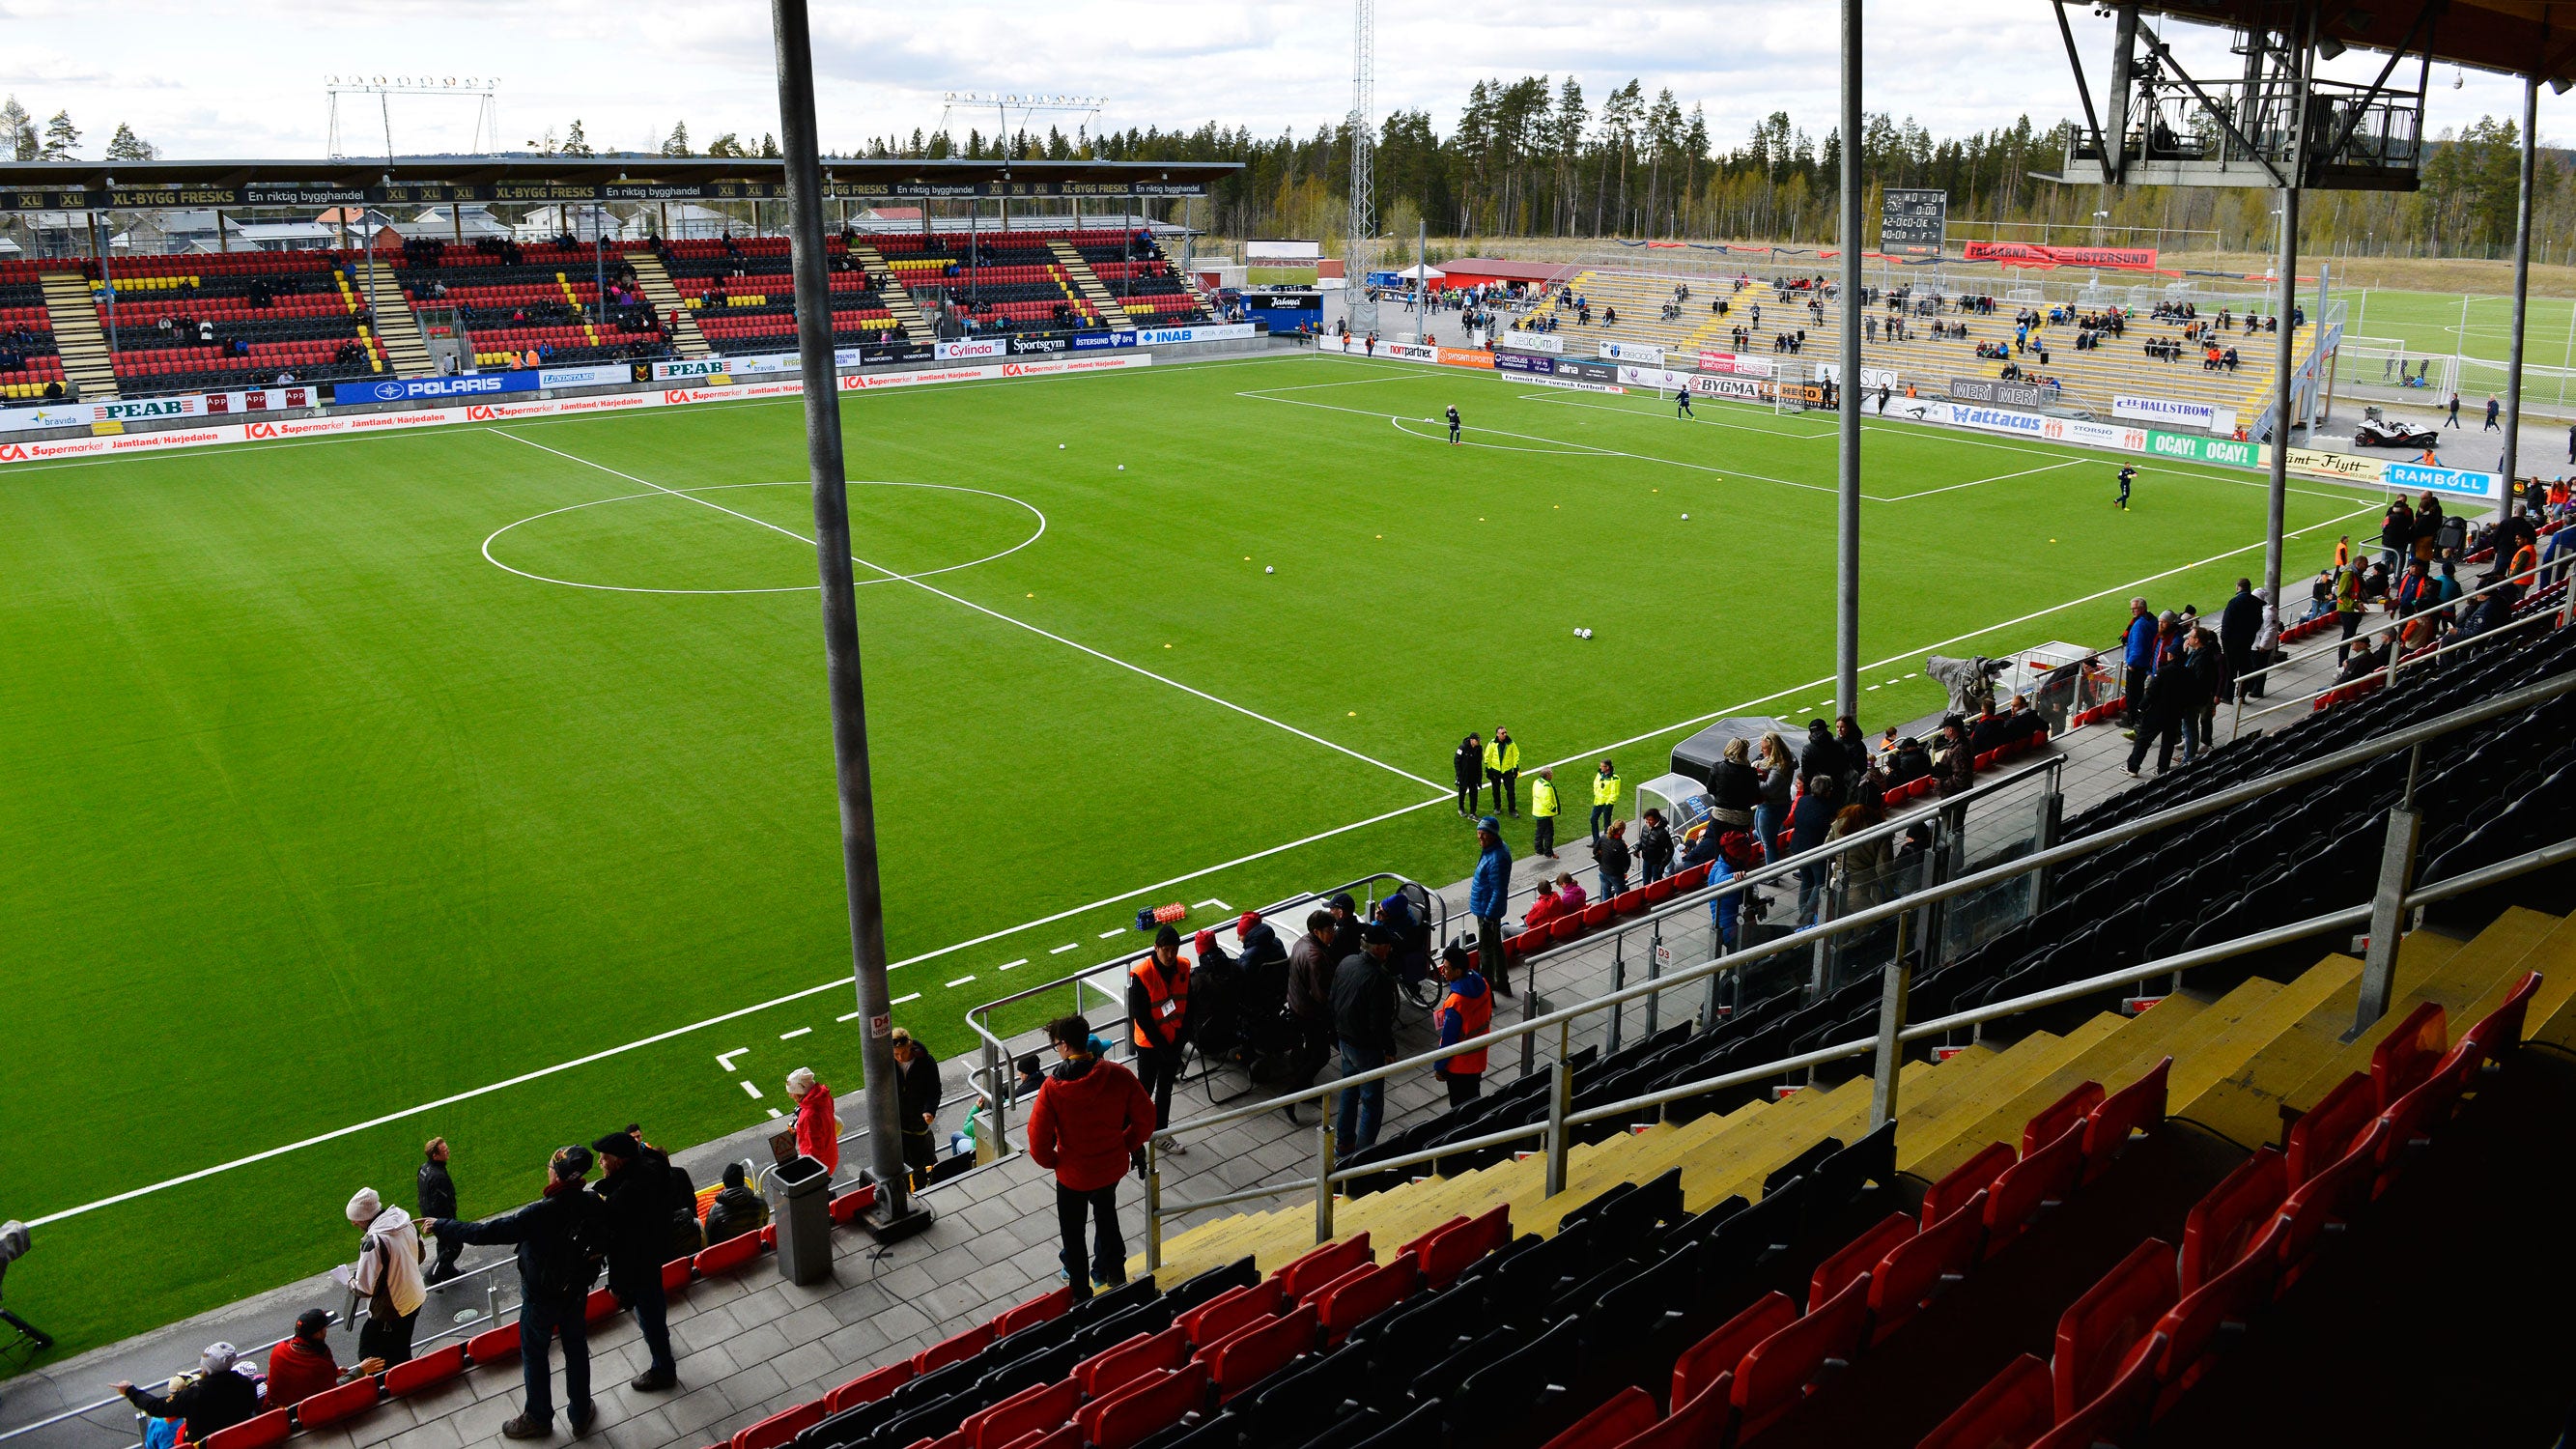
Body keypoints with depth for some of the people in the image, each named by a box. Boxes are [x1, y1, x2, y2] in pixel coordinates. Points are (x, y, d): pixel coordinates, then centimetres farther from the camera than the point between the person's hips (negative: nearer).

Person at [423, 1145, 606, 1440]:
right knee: (576, 1350, 22)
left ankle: (538, 1418, 38)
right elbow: (604, 1242, -2)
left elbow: (486, 1232, -32)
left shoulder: (540, 1214, -36)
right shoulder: (593, 1204, -20)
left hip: (541, 1298, -5)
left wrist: (442, 1226, -20)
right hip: (577, 1291, 5)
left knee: (534, 1355, 19)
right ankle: (581, 1414, 38)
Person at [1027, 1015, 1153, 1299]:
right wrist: (1128, 1145, 7)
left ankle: (1080, 1291, 34)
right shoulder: (1118, 1075, -17)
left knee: (1073, 1232, 20)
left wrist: (1050, 1161, 0)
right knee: (1106, 1213, 32)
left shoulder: (1053, 1087, -24)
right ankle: (1112, 1273, 49)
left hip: (1074, 1173, -4)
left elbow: (1038, 1137, -20)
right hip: (1114, 1166, 4)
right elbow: (1146, 1116, -9)